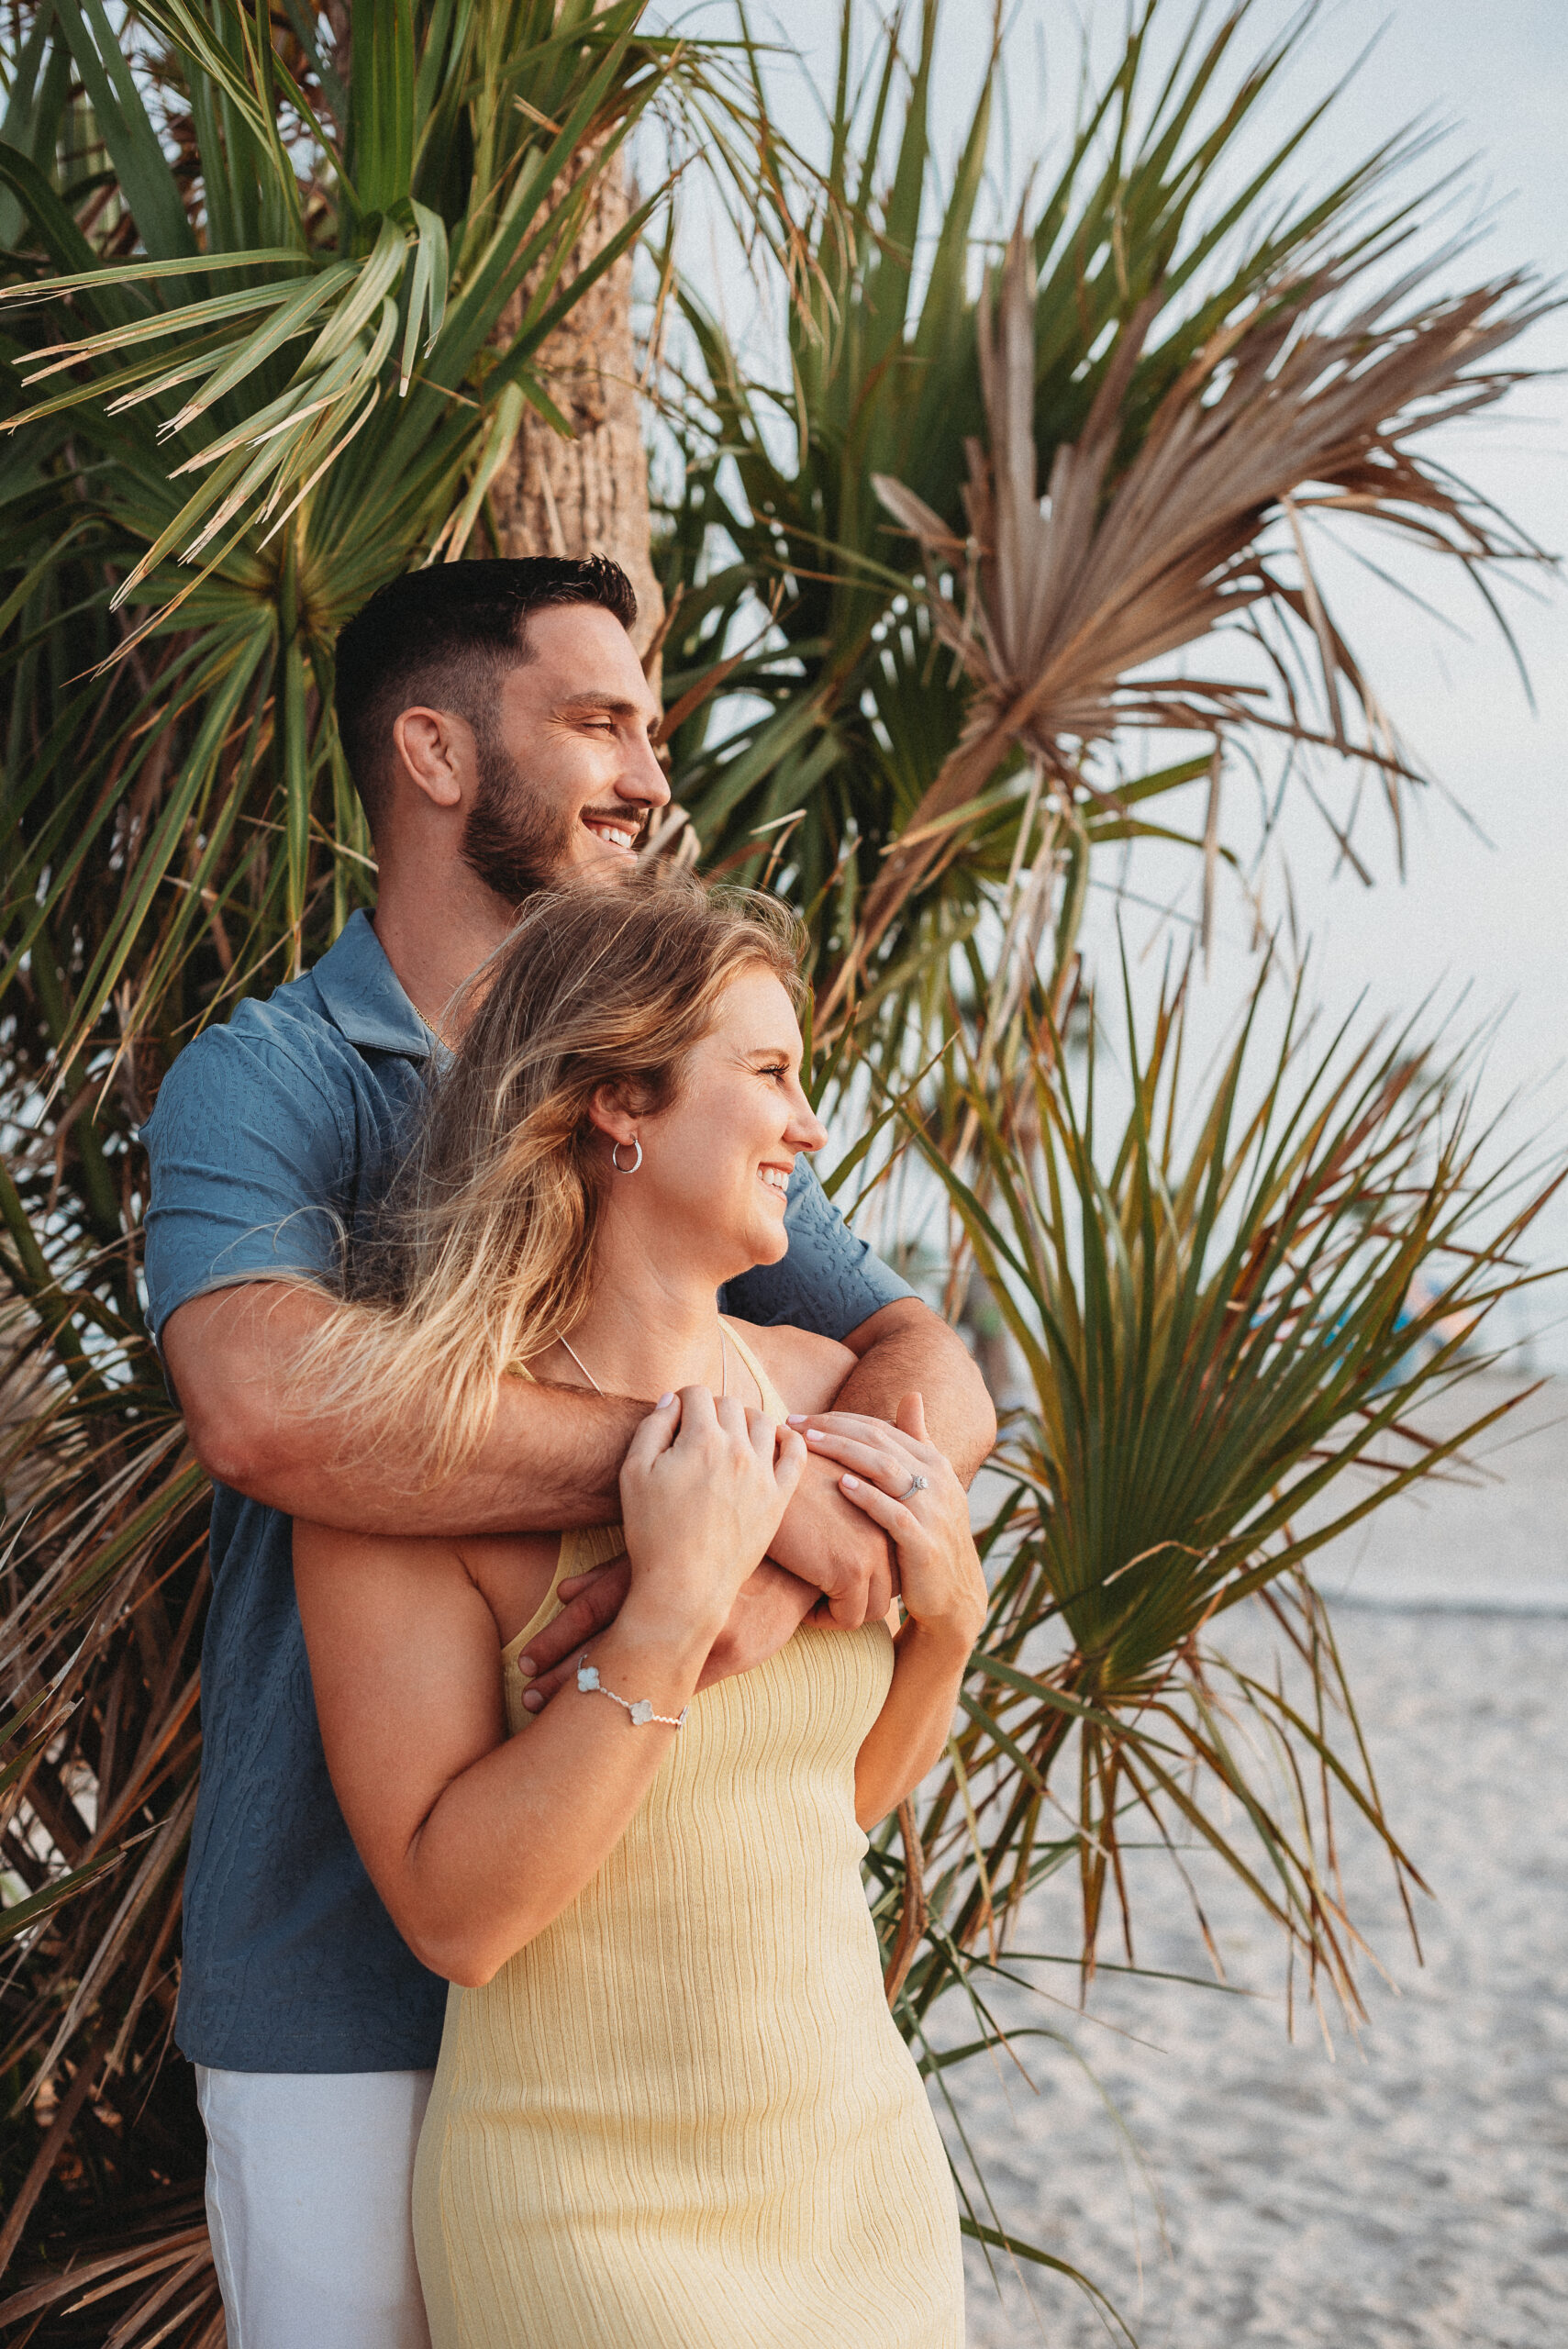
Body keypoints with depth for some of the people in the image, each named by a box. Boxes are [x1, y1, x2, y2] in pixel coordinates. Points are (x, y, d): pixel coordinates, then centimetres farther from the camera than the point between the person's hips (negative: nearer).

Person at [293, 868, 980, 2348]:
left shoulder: (820, 1392, -2)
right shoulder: (413, 1429, -17)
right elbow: (453, 1914, -21)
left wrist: (947, 1614, -6)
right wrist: (671, 1610, -27)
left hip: (864, 2158, 6)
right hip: (587, 2215, -5)